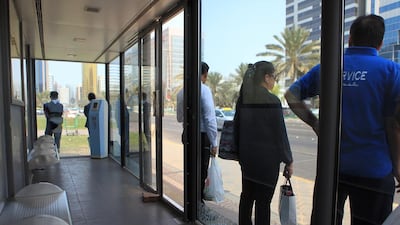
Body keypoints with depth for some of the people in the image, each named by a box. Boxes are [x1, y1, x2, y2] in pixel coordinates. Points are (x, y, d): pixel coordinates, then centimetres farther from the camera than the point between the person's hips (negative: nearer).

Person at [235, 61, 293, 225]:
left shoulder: (243, 99, 4)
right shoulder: (272, 101, -15)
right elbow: (280, 134, -12)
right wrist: (288, 161, -3)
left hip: (246, 156, 6)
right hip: (267, 158, -6)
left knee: (247, 195, 18)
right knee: (263, 200, 5)